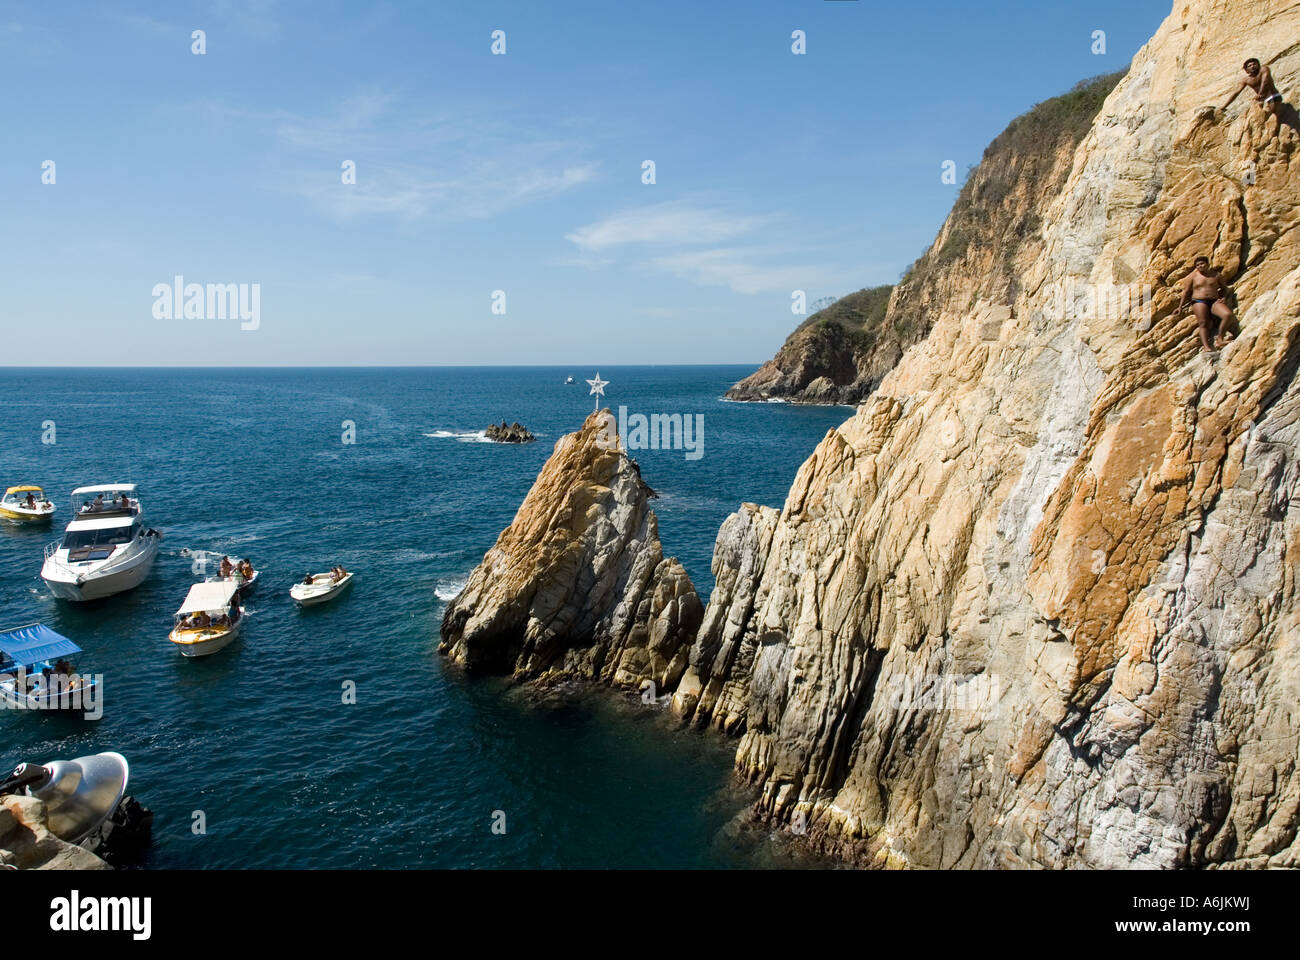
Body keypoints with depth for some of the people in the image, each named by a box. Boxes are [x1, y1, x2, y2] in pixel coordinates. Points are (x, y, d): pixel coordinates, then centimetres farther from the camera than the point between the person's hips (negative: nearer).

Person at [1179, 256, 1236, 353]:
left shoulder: (1216, 275, 14)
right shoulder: (1193, 276, 9)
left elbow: (1224, 288, 24)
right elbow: (1186, 292, 10)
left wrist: (1223, 297, 4)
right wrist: (1180, 307, 6)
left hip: (1214, 301, 2)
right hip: (1199, 302, -2)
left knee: (1228, 315, -24)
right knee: (1203, 323, -21)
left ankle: (1220, 339, -17)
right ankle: (1206, 347, -35)